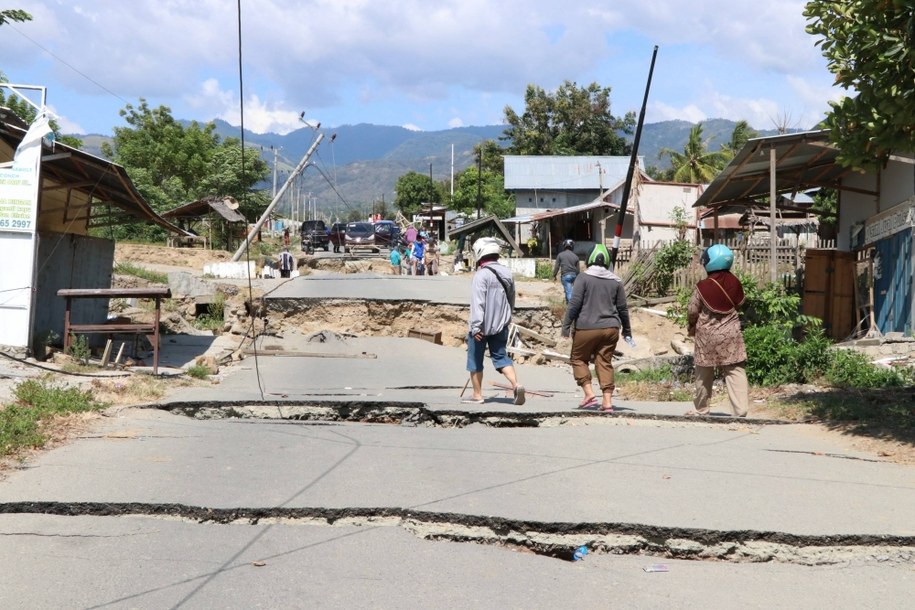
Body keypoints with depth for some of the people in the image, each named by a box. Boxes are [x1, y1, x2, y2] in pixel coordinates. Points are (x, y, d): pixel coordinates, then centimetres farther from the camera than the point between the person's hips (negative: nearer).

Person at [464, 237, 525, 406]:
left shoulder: (481, 275, -17)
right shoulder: (507, 273, 7)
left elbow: (478, 302, -23)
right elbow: (511, 300, 18)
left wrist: (476, 326, -24)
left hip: (481, 327, -6)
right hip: (501, 325, 6)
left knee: (475, 360, 8)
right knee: (501, 357, 10)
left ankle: (477, 395, 15)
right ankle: (516, 384, -12)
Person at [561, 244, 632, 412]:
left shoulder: (583, 278, -5)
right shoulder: (615, 281, 8)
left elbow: (574, 304, -11)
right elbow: (623, 308, 11)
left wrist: (566, 325, -5)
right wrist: (627, 331, 20)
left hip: (587, 328, -4)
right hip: (611, 328, 4)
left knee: (578, 359, 11)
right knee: (605, 363, 7)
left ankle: (589, 394, -2)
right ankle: (607, 401, 1)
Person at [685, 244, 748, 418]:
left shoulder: (703, 287, -14)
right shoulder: (734, 282, -6)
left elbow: (692, 311, -4)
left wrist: (691, 327, 14)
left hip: (707, 335, -1)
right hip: (731, 334, 2)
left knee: (704, 374, 12)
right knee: (735, 371, 1)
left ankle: (700, 409, 23)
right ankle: (741, 409, -7)